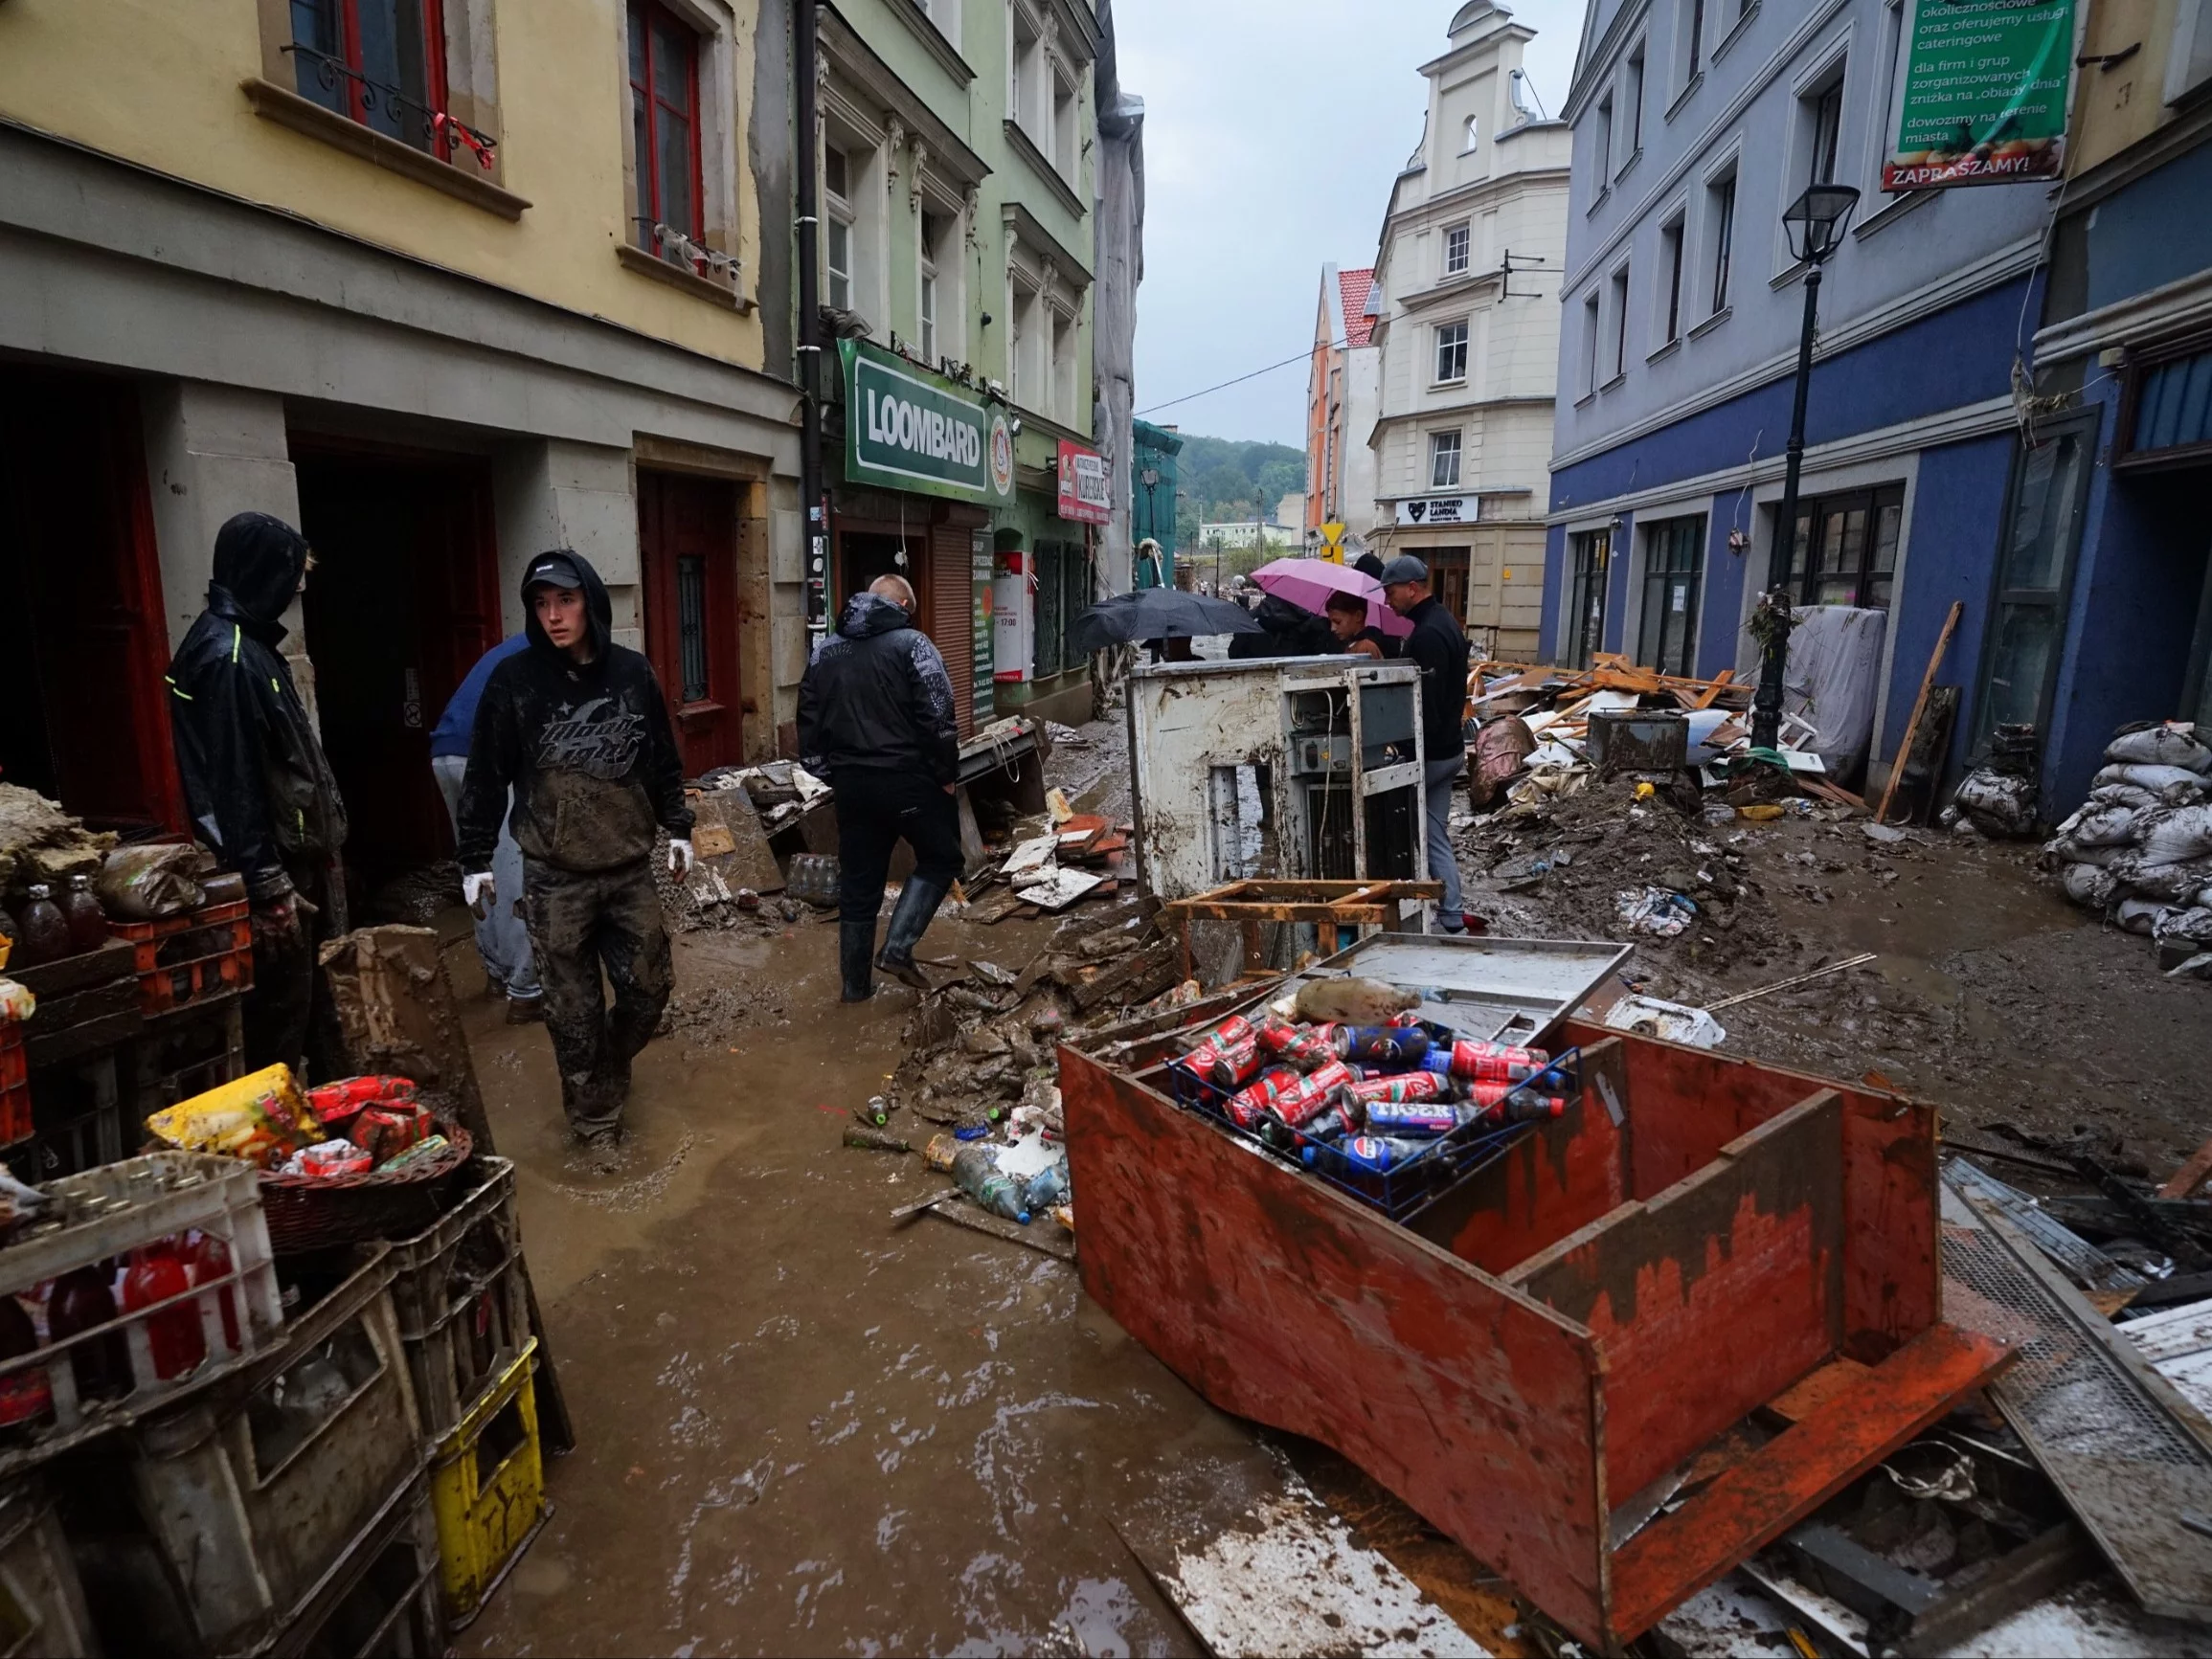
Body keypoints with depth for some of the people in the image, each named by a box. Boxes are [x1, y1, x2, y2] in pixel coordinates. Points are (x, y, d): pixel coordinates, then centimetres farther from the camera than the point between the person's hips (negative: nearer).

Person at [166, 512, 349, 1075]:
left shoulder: (248, 643, 11)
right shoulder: (227, 657, -19)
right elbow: (234, 782, -22)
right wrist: (269, 886, -21)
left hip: (291, 854, 10)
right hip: (271, 864, -10)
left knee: (294, 997, 18)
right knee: (280, 1005, 0)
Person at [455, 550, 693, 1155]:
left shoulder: (633, 673, 2)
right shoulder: (514, 680, -6)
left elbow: (663, 760, 12)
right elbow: (486, 775, -1)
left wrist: (678, 829, 13)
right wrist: (476, 859, 0)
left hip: (630, 867, 3)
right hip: (554, 878, -2)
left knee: (650, 986, 9)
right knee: (573, 1007, 4)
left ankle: (608, 1070, 38)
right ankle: (595, 1116, 23)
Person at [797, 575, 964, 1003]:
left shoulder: (825, 651, 12)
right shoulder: (911, 643, -7)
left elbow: (809, 722, 14)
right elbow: (938, 716, -15)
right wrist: (947, 774, -5)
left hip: (851, 783, 6)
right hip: (908, 778, -5)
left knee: (858, 885, 12)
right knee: (940, 859, 13)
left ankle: (856, 984, 19)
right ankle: (896, 948, -1)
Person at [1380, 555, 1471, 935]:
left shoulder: (1427, 634, -20)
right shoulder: (1443, 622, 14)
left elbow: (1426, 703, -25)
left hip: (1431, 753, -10)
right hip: (1450, 748, 10)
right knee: (1435, 836, 11)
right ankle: (1452, 920, 13)